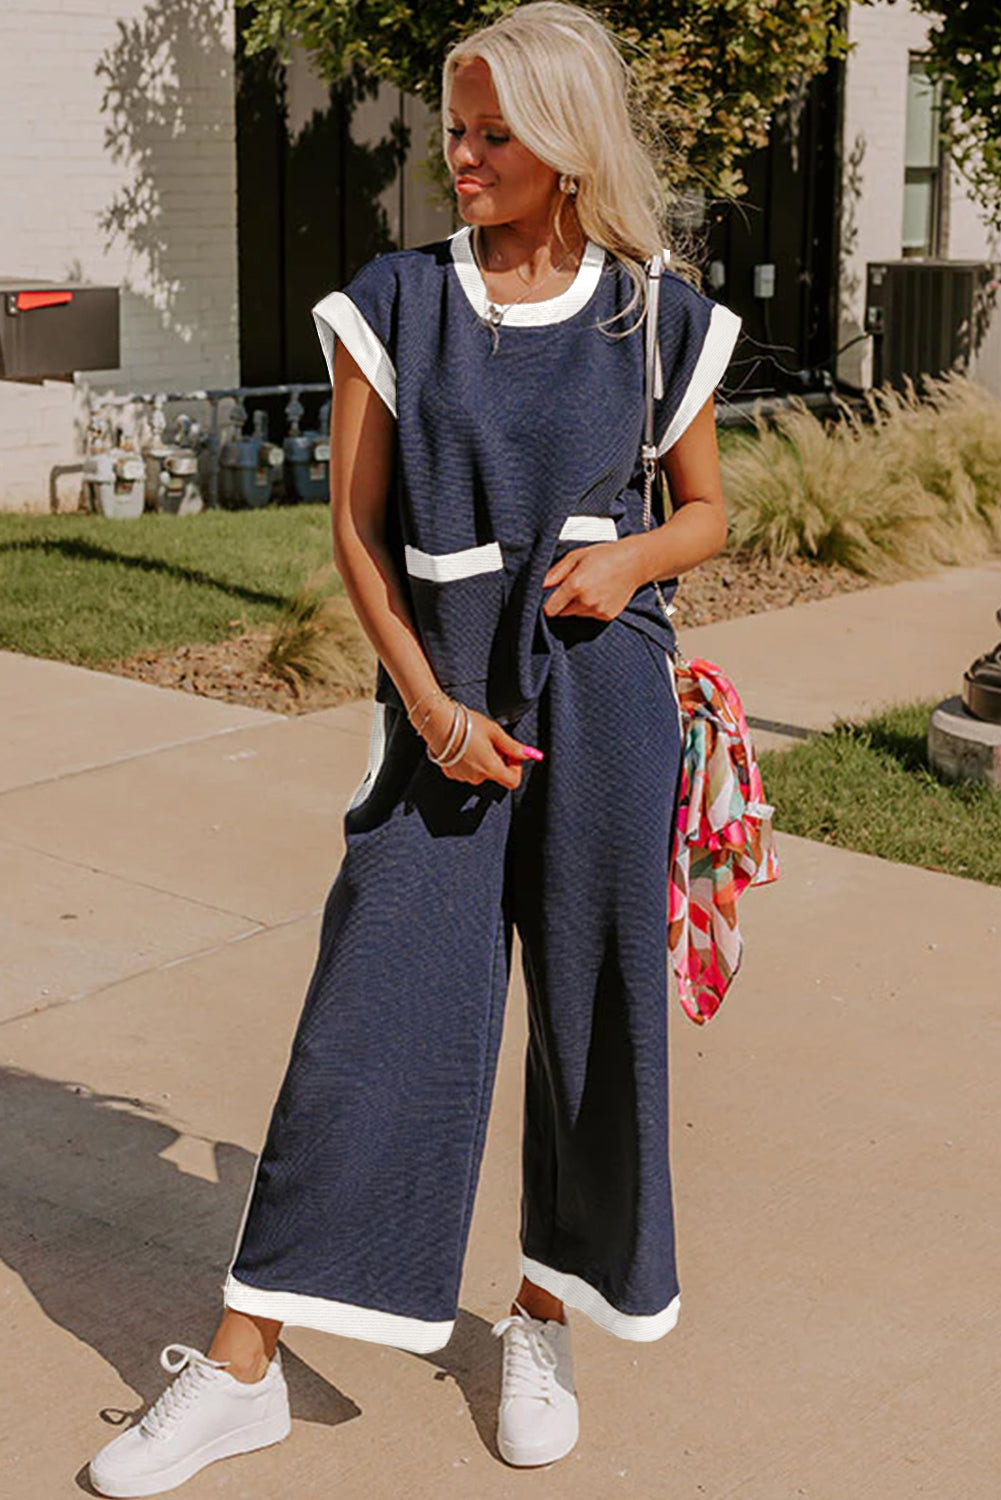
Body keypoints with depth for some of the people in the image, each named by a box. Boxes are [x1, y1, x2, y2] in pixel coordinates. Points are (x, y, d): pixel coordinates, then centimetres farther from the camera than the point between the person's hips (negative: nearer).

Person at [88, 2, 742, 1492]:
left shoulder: (658, 320, 4)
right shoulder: (396, 303, 2)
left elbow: (705, 510, 13)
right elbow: (357, 526, 1)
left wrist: (634, 556, -10)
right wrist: (431, 703, -9)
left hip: (603, 692, 1)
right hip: (441, 695, 0)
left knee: (593, 1007, 6)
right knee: (372, 1009, -2)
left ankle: (543, 1321, 28)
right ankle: (241, 1367, 7)